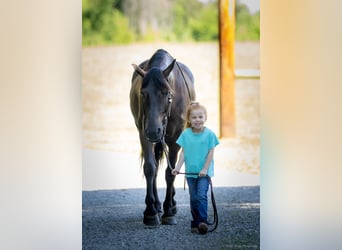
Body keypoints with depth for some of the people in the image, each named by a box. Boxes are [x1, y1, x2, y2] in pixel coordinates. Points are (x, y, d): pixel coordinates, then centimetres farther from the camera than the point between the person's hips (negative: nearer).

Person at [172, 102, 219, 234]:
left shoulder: (209, 134, -7)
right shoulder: (185, 134, 0)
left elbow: (211, 153, -8)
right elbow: (183, 152, 2)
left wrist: (205, 169, -14)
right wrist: (177, 167, -7)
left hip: (204, 172, -3)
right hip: (190, 172, 3)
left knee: (201, 196, -15)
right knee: (193, 199, 8)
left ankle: (203, 222, -15)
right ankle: (195, 224, 15)